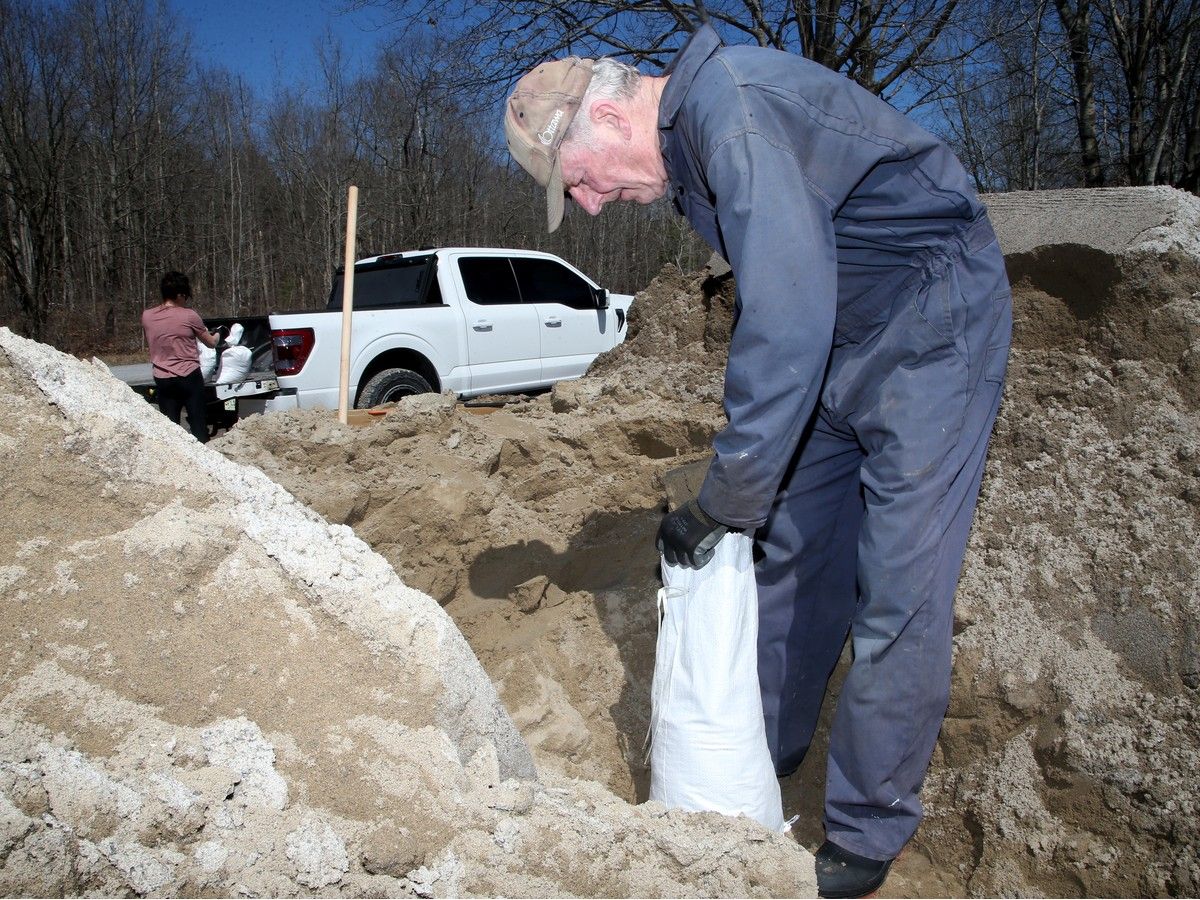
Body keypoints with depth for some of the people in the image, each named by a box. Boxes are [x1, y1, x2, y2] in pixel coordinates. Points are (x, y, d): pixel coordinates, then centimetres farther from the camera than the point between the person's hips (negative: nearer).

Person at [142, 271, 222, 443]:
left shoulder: (147, 316, 2)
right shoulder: (189, 315, -9)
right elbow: (211, 343, 4)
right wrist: (217, 335, 27)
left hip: (162, 380, 4)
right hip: (189, 377, -3)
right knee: (198, 425, 4)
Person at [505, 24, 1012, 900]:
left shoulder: (738, 112, -26)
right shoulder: (691, 150, 5)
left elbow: (787, 330, -33)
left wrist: (718, 509, -24)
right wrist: (737, 496, 13)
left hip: (932, 328, -9)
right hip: (840, 340, 9)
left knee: (898, 589, -7)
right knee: (789, 552, 12)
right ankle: (764, 750, 30)